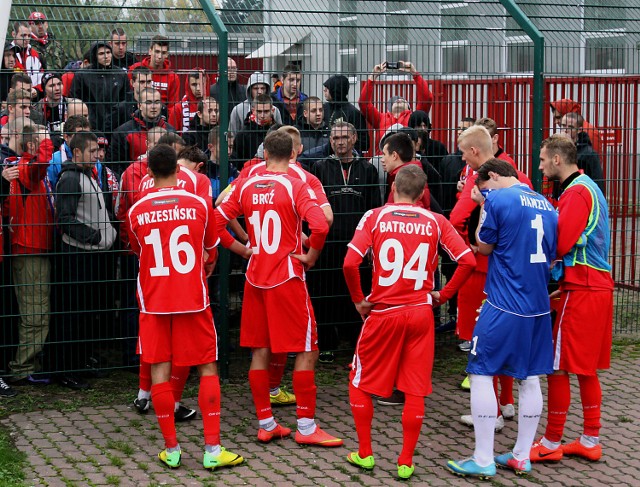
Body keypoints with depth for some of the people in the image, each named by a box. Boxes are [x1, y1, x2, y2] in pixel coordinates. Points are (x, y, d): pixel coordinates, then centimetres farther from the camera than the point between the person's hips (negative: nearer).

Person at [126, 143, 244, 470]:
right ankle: (212, 450, 1)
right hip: (193, 299, -1)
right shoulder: (198, 204, -4)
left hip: (153, 302, 1)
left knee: (160, 371, 5)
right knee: (208, 369, 6)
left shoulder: (136, 212, -3)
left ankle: (171, 450, 8)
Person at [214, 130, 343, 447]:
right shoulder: (295, 186, -10)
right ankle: (306, 427, 4)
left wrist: (242, 249, 9)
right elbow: (320, 225, -24)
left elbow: (215, 222, 2)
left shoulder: (245, 186, 4)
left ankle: (266, 424, 17)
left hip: (255, 277, 5)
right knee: (306, 350, 3)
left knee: (260, 350, 11)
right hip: (287, 278, -5)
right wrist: (311, 256, -9)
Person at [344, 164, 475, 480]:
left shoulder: (375, 217, -4)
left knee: (360, 383, 16)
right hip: (420, 312, 1)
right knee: (415, 389, 9)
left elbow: (350, 264, -15)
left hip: (382, 312, -1)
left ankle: (364, 454, 20)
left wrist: (358, 300, -1)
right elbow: (467, 261, -6)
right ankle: (406, 462, 11)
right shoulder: (436, 222, 1)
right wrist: (444, 294, 4)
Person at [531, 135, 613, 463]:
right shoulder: (590, 187, 16)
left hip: (580, 291, -10)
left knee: (558, 368, -2)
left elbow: (559, 243, -19)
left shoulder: (576, 193, -14)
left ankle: (551, 444, 5)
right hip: (598, 287, 10)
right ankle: (590, 441, 20)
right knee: (586, 368, 14)